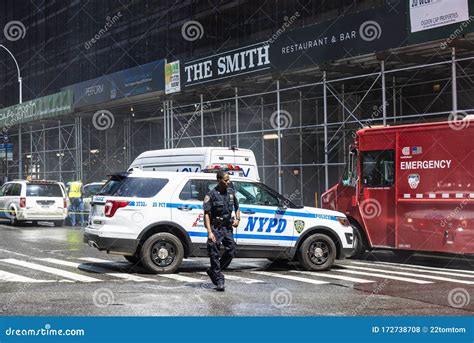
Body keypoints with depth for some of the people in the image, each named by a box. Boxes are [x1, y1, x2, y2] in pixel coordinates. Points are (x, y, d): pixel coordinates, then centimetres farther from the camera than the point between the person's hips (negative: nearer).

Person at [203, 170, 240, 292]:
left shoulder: (231, 192, 8)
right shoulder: (211, 195, -9)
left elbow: (237, 208, 22)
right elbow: (206, 214, -11)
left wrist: (237, 219, 2)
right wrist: (209, 232, -18)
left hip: (227, 227, 5)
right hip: (215, 228, -5)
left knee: (231, 250, 0)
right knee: (215, 254, -2)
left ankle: (213, 271, 19)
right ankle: (219, 281, 6)